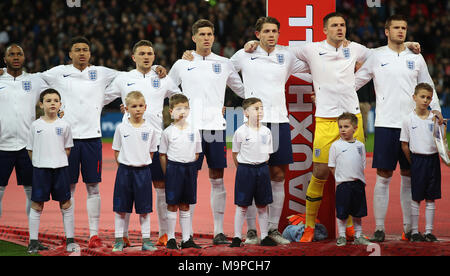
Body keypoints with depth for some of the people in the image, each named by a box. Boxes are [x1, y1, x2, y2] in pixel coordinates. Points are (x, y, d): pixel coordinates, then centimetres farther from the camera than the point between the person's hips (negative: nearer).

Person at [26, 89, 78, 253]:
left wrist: (59, 161, 0)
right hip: (40, 169, 0)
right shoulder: (36, 125, 1)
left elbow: (67, 148, 10)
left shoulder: (64, 125, 2)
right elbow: (30, 149, 7)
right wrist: (39, 163, -1)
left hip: (60, 168, 1)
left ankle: (70, 239, 11)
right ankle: (33, 241, 8)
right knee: (37, 205, 2)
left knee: (66, 204, 3)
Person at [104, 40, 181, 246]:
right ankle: (123, 234, 5)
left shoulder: (163, 80, 10)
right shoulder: (123, 79, 8)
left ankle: (164, 233, 8)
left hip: (156, 138, 1)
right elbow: (101, 99, 16)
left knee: (162, 187, 1)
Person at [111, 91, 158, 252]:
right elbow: (116, 150, 5)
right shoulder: (121, 128, -1)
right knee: (120, 208, 2)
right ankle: (119, 240, 10)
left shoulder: (149, 129, 1)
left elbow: (151, 152, 10)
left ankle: (146, 240, 11)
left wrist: (143, 164, 3)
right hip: (125, 170, 0)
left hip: (143, 171, 1)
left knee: (144, 209, 4)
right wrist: (125, 165, 0)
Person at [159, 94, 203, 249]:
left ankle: (186, 239, 12)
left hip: (190, 168, 2)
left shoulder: (193, 131, 4)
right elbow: (162, 155, 2)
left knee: (185, 206, 9)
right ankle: (171, 239, 7)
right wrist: (167, 172, -1)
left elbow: (196, 153, 11)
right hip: (173, 168, -2)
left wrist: (189, 166, 3)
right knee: (172, 205, 0)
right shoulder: (168, 132, -2)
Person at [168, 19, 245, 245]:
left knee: (217, 180, 3)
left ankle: (218, 231, 7)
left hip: (216, 125, 1)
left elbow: (243, 90, 20)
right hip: (191, 127, -1)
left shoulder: (224, 64, 10)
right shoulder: (182, 65, 7)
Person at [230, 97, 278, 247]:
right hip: (245, 169, -4)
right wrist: (243, 168, 1)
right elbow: (235, 154, 1)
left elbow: (268, 153, 13)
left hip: (262, 169, 4)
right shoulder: (241, 132, -8)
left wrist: (261, 164, 5)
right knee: (242, 206, 1)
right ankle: (237, 237, 7)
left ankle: (264, 237, 15)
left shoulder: (266, 131, 3)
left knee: (262, 206, 8)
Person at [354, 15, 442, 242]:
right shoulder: (376, 56, 4)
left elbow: (427, 86, 17)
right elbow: (355, 81, 12)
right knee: (383, 177, -3)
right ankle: (379, 228, 2)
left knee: (409, 177, 6)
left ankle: (408, 228, 12)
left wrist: (436, 108, 4)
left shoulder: (416, 58, 9)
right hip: (385, 125, -2)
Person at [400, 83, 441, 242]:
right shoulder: (409, 120, -3)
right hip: (417, 159, -2)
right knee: (416, 198, 1)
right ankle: (414, 231, 8)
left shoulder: (435, 118, 2)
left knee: (431, 198, 6)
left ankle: (429, 231, 12)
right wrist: (413, 162, -1)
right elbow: (404, 145, 1)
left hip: (433, 159, 2)